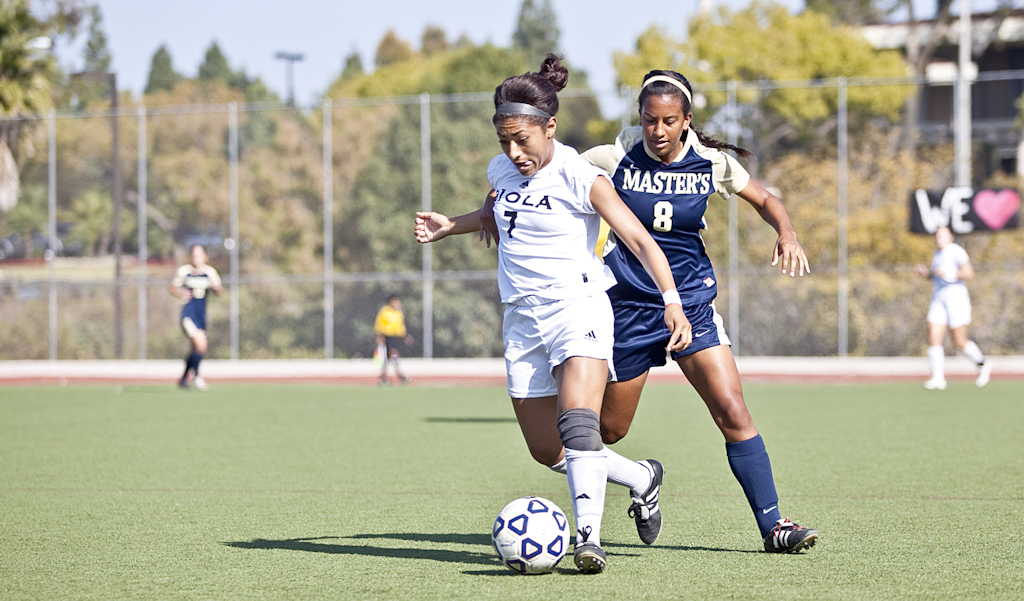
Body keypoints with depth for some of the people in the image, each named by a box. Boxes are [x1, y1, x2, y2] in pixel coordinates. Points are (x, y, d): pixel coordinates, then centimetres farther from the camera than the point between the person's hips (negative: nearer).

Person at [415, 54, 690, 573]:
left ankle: (589, 536, -39)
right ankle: (642, 478, 31)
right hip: (522, 317, 7)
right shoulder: (502, 171, 9)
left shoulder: (580, 178, -11)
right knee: (548, 452, 9)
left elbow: (640, 242, -15)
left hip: (576, 304, -7)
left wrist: (671, 301, -27)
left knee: (578, 421, -29)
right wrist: (452, 226, 24)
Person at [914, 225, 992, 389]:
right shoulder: (937, 254, 17)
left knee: (960, 342, -3)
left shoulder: (956, 251, -8)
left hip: (956, 297, -7)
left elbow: (969, 274, -15)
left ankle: (983, 365, 20)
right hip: (938, 300, 7)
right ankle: (938, 378, -10)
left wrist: (949, 273, -25)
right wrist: (925, 272, 12)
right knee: (934, 338, -8)